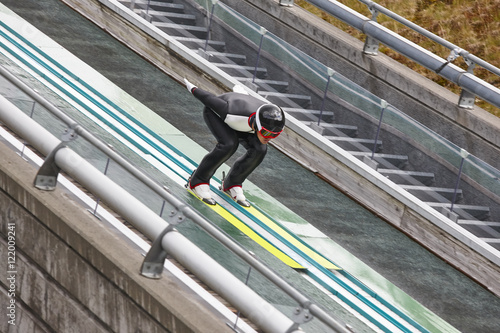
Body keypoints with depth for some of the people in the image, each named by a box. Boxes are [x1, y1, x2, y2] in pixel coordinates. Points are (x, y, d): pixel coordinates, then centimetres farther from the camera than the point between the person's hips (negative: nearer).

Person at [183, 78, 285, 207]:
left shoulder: (272, 120, -31)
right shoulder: (238, 117, -46)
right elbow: (210, 98, -29)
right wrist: (193, 89, -10)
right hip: (214, 111, -5)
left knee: (259, 150, -16)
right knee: (229, 144, -31)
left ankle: (231, 184, 4)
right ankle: (198, 181, -15)